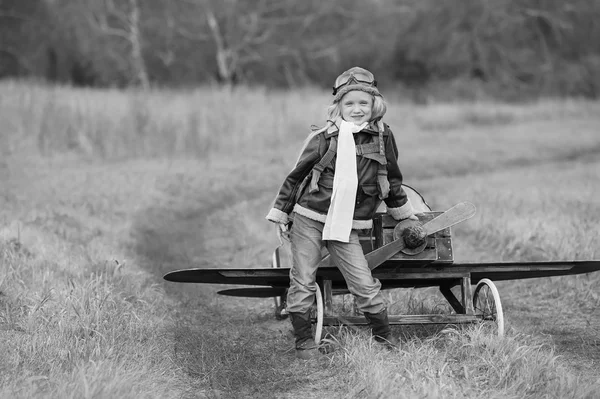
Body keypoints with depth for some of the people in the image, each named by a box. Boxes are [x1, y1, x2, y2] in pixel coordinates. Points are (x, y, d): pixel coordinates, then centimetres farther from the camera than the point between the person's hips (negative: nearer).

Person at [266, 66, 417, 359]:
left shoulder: (383, 138, 2)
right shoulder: (324, 139, -7)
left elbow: (392, 181, 18)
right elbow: (295, 176, 4)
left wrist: (404, 214, 27)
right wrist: (280, 212, 7)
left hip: (346, 227, 1)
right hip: (307, 219, -1)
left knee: (364, 285, -5)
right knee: (302, 282, 3)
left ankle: (384, 337, 11)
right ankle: (303, 340, 17)